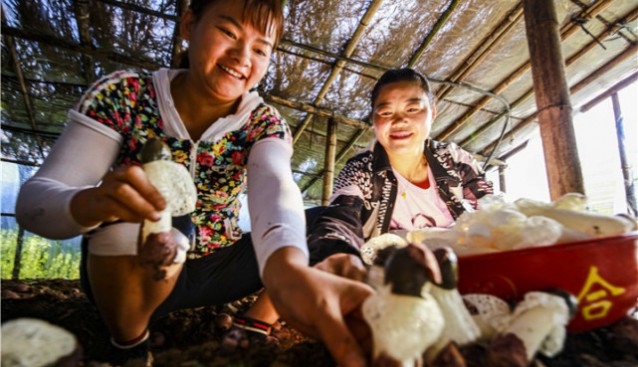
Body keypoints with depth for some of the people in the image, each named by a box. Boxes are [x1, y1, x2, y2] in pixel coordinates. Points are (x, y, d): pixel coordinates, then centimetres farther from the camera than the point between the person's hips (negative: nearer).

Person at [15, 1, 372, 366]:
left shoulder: (264, 122, -9)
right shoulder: (124, 94, -13)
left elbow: (274, 187, -31)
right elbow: (33, 201, -17)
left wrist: (288, 268, -54)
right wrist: (93, 202, -41)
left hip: (217, 267, 2)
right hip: (129, 273, 0)